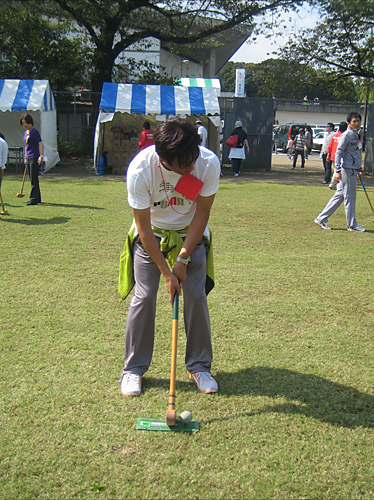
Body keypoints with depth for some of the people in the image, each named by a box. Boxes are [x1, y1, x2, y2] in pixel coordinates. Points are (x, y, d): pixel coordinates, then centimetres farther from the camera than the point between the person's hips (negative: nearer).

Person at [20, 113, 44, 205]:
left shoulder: (34, 132, -9)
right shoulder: (26, 132, 16)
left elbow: (41, 144, -14)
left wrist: (41, 156, -23)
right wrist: (25, 157, 24)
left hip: (35, 158, -9)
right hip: (29, 159, 9)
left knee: (34, 180, -7)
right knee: (32, 179, 11)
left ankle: (34, 199, -3)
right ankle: (37, 198, 18)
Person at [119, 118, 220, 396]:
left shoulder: (209, 163, -28)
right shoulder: (140, 169, -32)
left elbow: (202, 212, -14)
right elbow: (144, 228, -23)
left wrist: (183, 258, -17)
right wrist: (166, 272, -22)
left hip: (191, 233, 2)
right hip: (151, 234, -1)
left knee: (197, 296, -6)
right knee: (144, 296, -8)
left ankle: (199, 366, 12)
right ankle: (134, 369, 8)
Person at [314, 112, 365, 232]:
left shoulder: (357, 135, 17)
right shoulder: (346, 135, -10)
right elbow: (338, 153, -14)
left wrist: (359, 170, 24)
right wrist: (337, 171, -21)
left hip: (353, 171, 9)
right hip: (347, 170, -9)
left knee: (339, 195, 10)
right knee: (349, 197, -1)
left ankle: (322, 218, 15)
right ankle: (352, 224, 8)